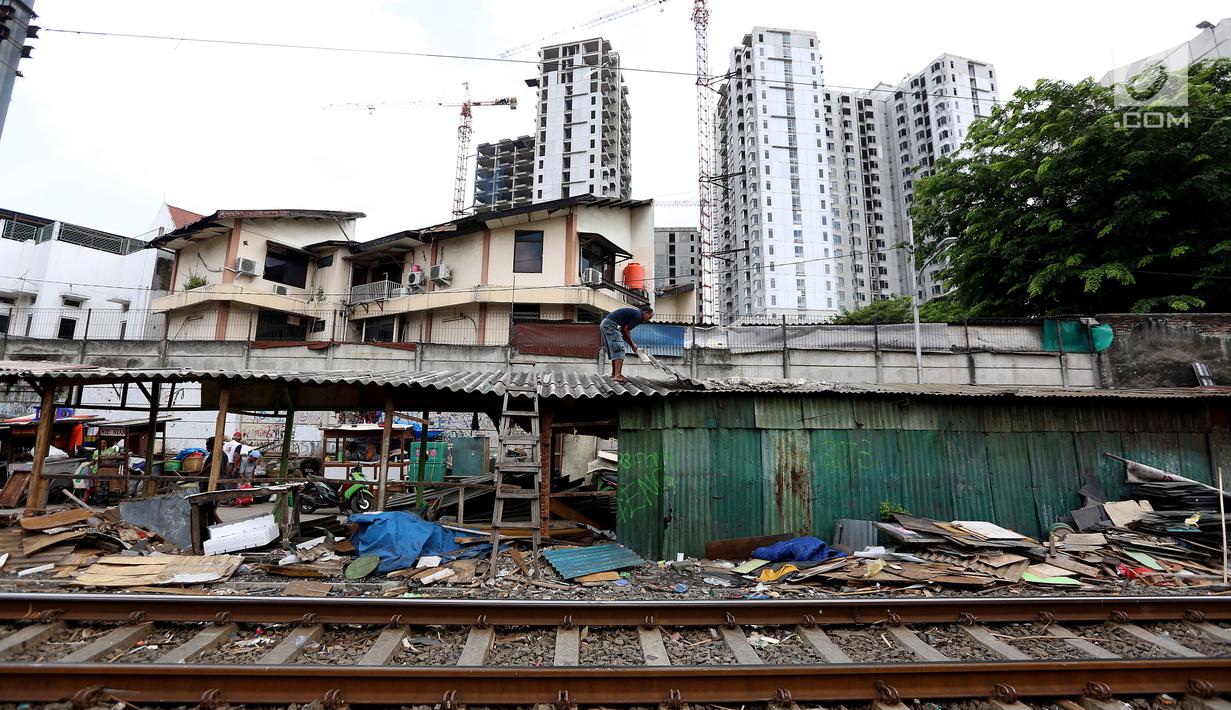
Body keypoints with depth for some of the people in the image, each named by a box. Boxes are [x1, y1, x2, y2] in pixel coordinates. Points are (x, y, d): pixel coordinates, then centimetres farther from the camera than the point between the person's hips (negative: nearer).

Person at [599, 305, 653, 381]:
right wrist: (632, 344, 4)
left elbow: (623, 330, 21)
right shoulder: (638, 316, -6)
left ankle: (614, 373, 20)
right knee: (619, 350, -11)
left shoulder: (634, 313, 23)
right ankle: (617, 376, -16)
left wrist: (632, 344, 19)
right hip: (610, 324, -10)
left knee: (614, 351, 15)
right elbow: (625, 330, -8)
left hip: (604, 323, 10)